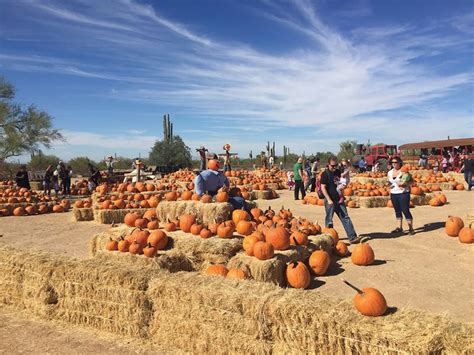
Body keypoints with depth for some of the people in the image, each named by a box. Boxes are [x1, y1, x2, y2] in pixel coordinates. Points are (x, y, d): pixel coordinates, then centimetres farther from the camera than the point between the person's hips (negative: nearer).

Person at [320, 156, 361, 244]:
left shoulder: (338, 172, 11)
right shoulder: (325, 174, -9)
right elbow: (323, 188, -13)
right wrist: (329, 200, -19)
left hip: (339, 200, 6)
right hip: (330, 201, -6)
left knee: (345, 218, 3)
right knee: (329, 220, 3)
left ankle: (352, 237, 3)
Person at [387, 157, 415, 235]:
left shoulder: (403, 171, -6)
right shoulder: (389, 173, 11)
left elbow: (409, 182, -8)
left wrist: (403, 184, -23)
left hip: (403, 194, -6)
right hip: (393, 194, 6)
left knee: (405, 210, -7)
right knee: (397, 211, 12)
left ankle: (411, 228, 0)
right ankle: (400, 227, 22)